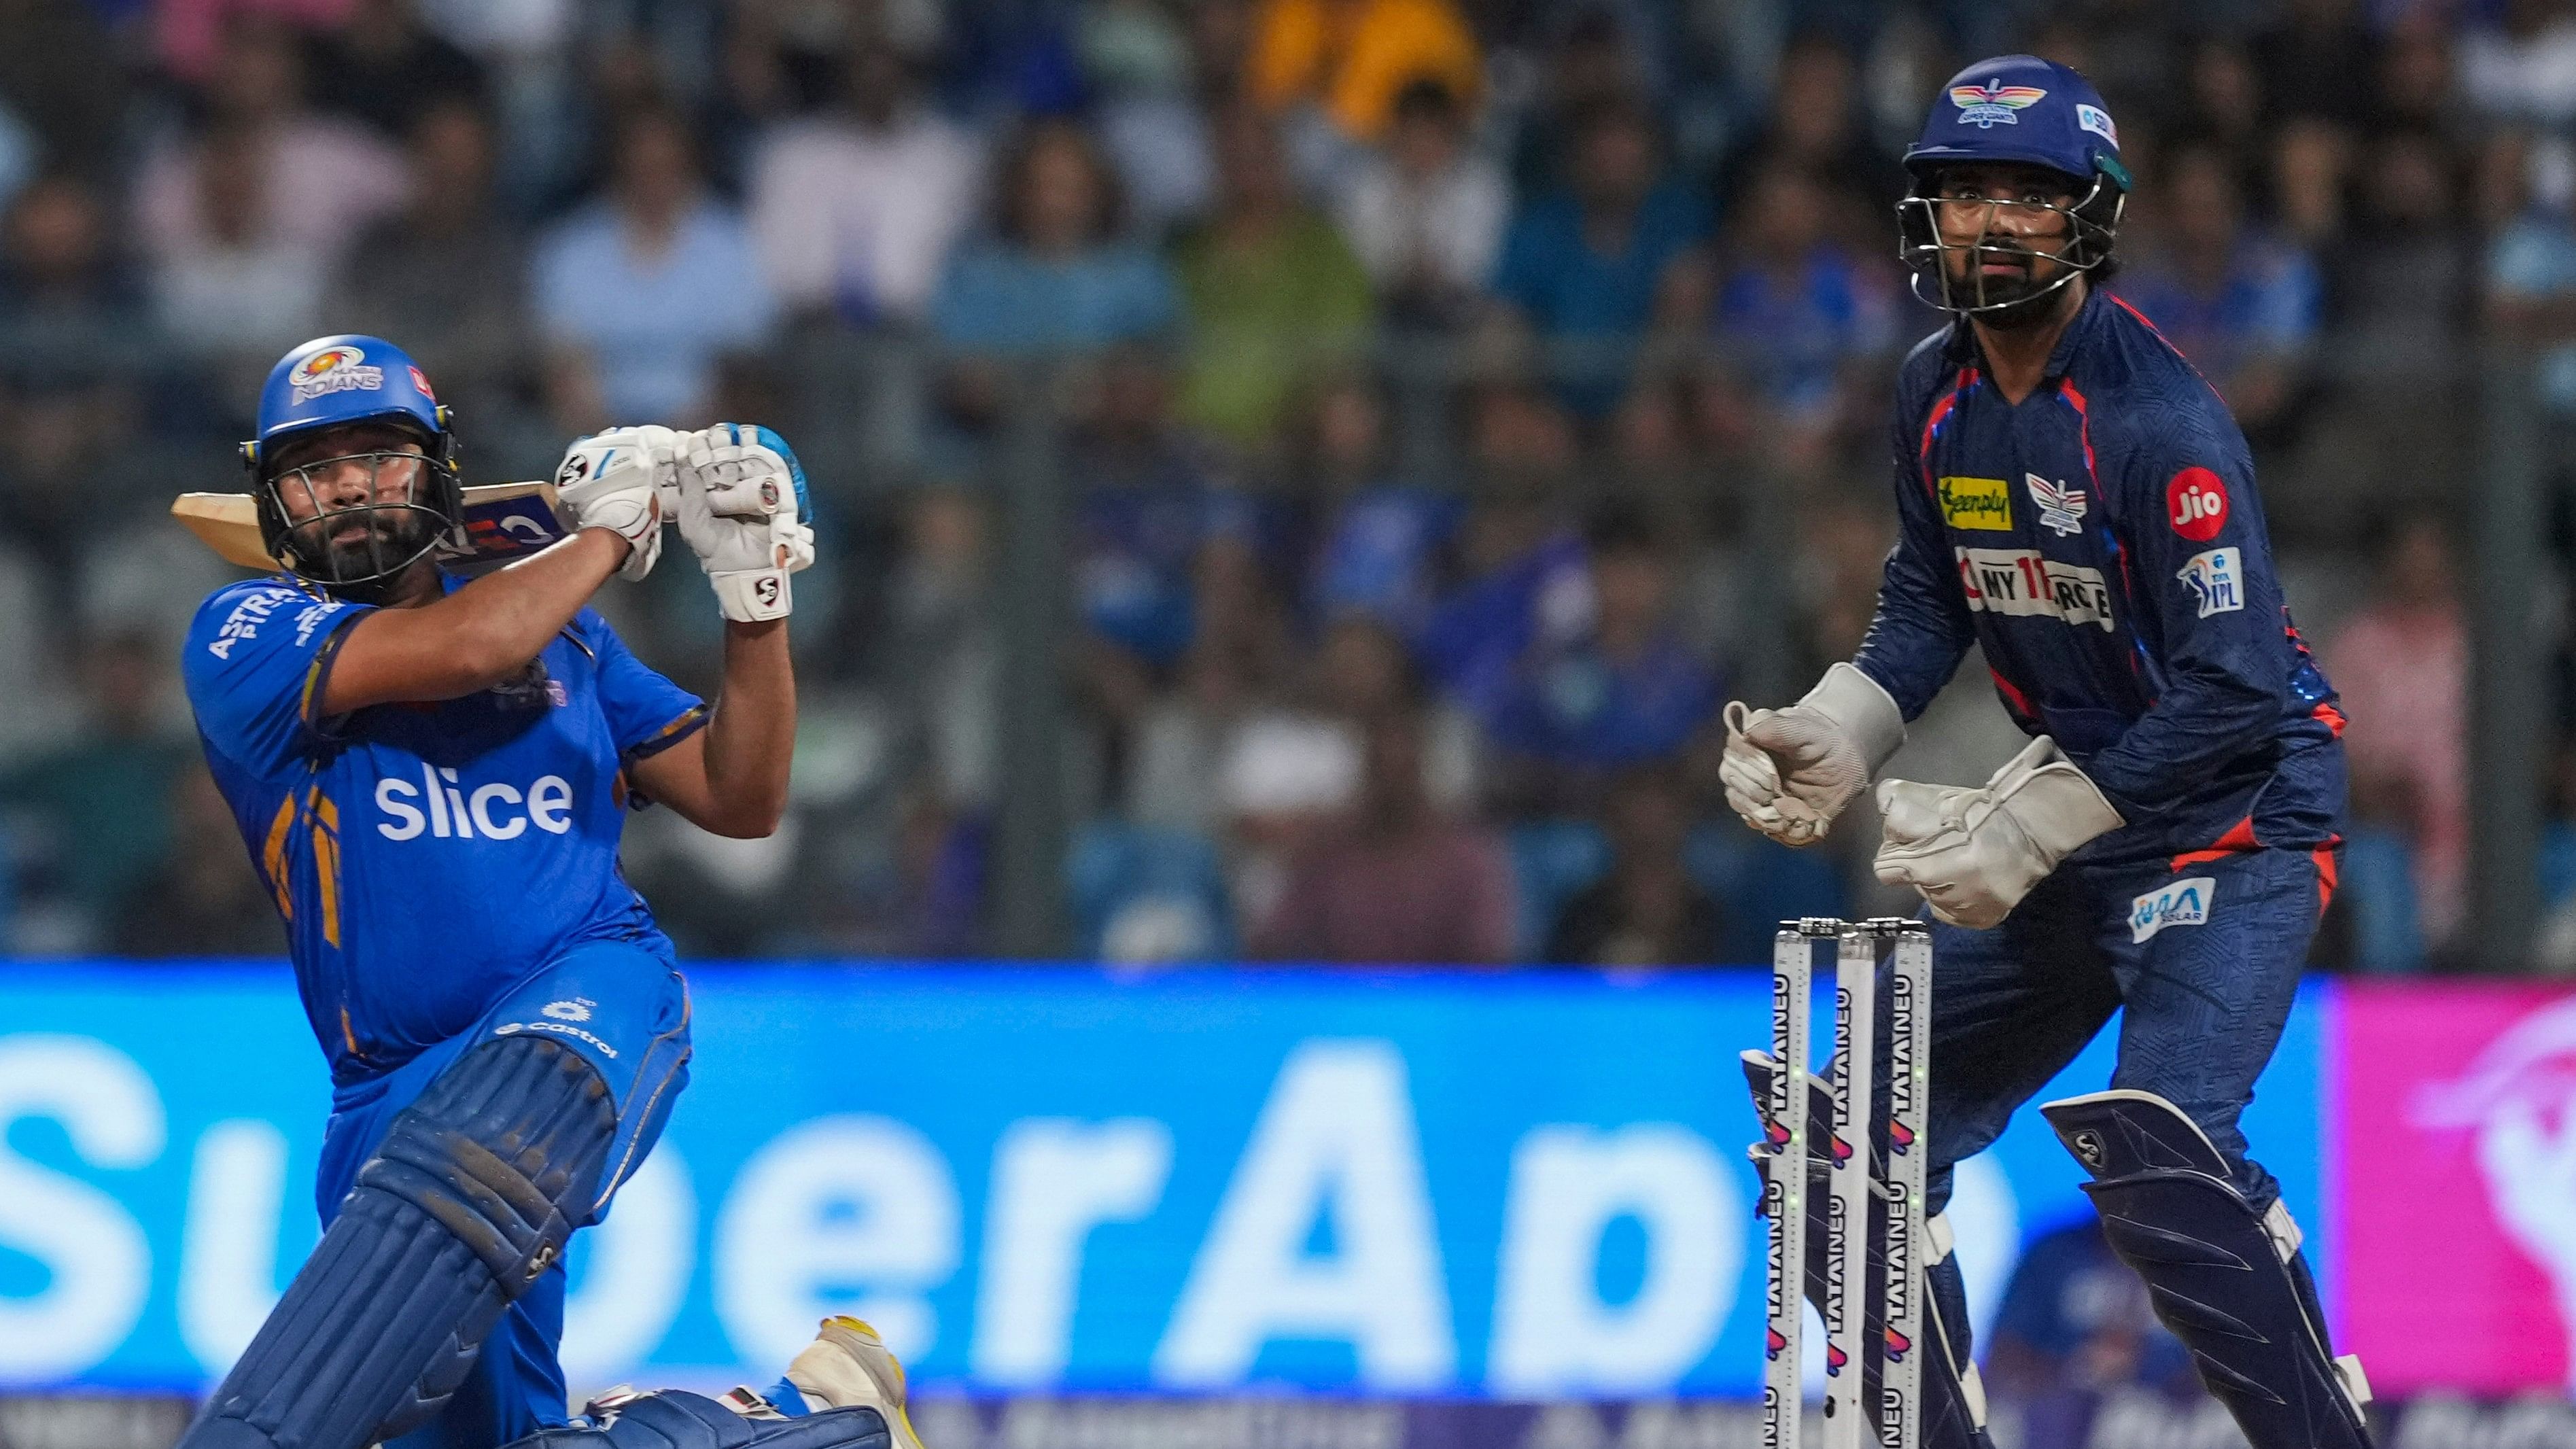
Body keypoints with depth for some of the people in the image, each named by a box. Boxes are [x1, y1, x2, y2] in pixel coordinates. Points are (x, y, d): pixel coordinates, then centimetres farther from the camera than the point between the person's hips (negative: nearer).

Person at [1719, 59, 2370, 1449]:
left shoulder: (2158, 418, -23)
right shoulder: (1936, 393, 1)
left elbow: (2234, 692, -26)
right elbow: (1929, 604, 14)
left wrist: (2028, 829, -24)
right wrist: (1835, 737, -5)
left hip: (2238, 808, -8)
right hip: (2077, 802, 8)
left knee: (2155, 1147, -29)